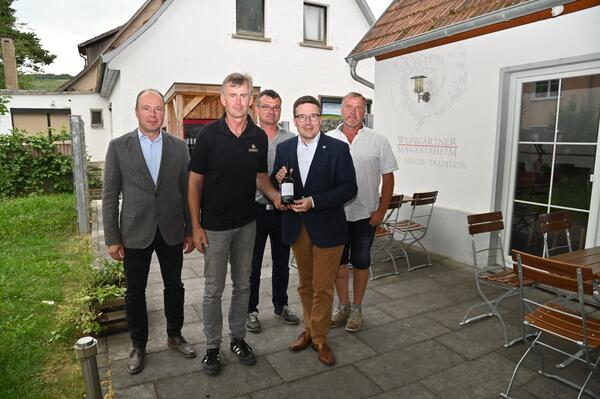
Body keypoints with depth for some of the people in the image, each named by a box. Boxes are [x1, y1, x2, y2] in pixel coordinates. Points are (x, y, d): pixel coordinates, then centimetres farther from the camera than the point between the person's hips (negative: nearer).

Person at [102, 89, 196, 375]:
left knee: (174, 286, 14)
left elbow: (186, 191, 3)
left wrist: (190, 230, 3)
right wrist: (112, 239, -4)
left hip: (171, 231, 1)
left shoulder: (179, 146, 1)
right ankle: (138, 346, 32)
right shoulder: (118, 147, -3)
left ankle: (175, 336, 36)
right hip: (135, 233, -1)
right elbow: (110, 196, -2)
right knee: (135, 292, 12)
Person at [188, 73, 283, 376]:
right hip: (214, 226, -3)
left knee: (242, 284, 15)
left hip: (246, 224, 4)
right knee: (213, 289, 9)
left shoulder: (259, 137, 0)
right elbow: (195, 182, -7)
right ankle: (212, 346, 27)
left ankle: (238, 338, 34)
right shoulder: (209, 135, -10)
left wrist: (274, 195, -11)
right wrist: (195, 226, -10)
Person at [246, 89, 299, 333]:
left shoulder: (291, 140, 3)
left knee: (282, 262, 16)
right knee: (253, 263, 9)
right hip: (256, 209, -2)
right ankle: (251, 310, 26)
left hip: (283, 209, 3)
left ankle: (280, 305, 34)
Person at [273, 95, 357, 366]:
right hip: (297, 228, 4)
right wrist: (278, 180, -16)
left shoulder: (338, 148, -8)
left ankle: (319, 338, 25)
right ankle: (309, 329, 37)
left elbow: (349, 188, -12)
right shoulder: (284, 149, 3)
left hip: (327, 228, -3)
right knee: (305, 285, 18)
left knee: (322, 288, 6)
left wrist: (314, 201, -22)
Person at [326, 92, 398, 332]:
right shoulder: (327, 139, 1)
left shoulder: (378, 141, -3)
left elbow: (388, 178, -1)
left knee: (360, 263, 10)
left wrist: (381, 211, -6)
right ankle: (343, 306, 30)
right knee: (339, 261, 12)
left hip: (365, 215, -1)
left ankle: (357, 308, 27)